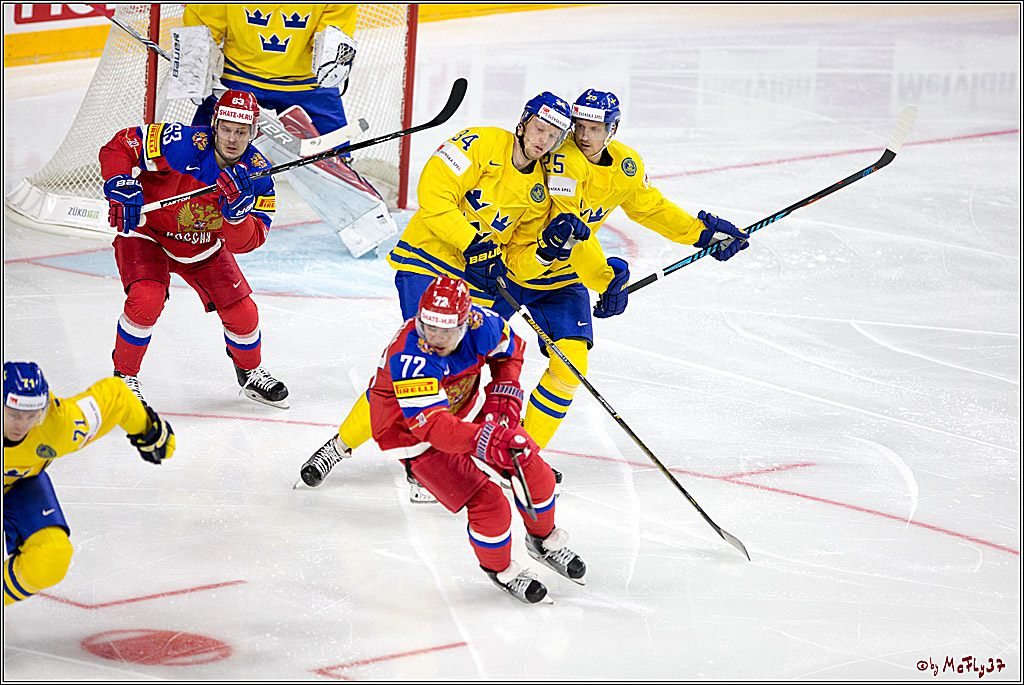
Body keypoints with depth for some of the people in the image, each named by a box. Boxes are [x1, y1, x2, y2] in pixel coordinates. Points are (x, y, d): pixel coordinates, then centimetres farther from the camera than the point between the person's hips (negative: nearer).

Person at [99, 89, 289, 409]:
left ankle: (250, 373, 32)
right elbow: (117, 147, -23)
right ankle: (124, 376, -3)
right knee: (146, 300, -28)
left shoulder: (257, 174, -18)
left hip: (204, 246, 4)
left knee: (242, 313, 0)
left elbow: (245, 242, -22)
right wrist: (120, 186, -41)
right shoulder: (183, 144, -30)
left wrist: (237, 211, -42)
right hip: (147, 233, -4)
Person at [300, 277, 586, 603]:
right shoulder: (408, 357, -40)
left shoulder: (480, 325, -22)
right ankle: (499, 569, 16)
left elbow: (511, 349, 3)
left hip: (460, 411, 6)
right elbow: (430, 424, -48)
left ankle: (545, 540, 34)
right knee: (488, 504, -16)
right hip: (408, 428, -6)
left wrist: (503, 395, -11)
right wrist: (484, 438, -60)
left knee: (530, 465, 4)